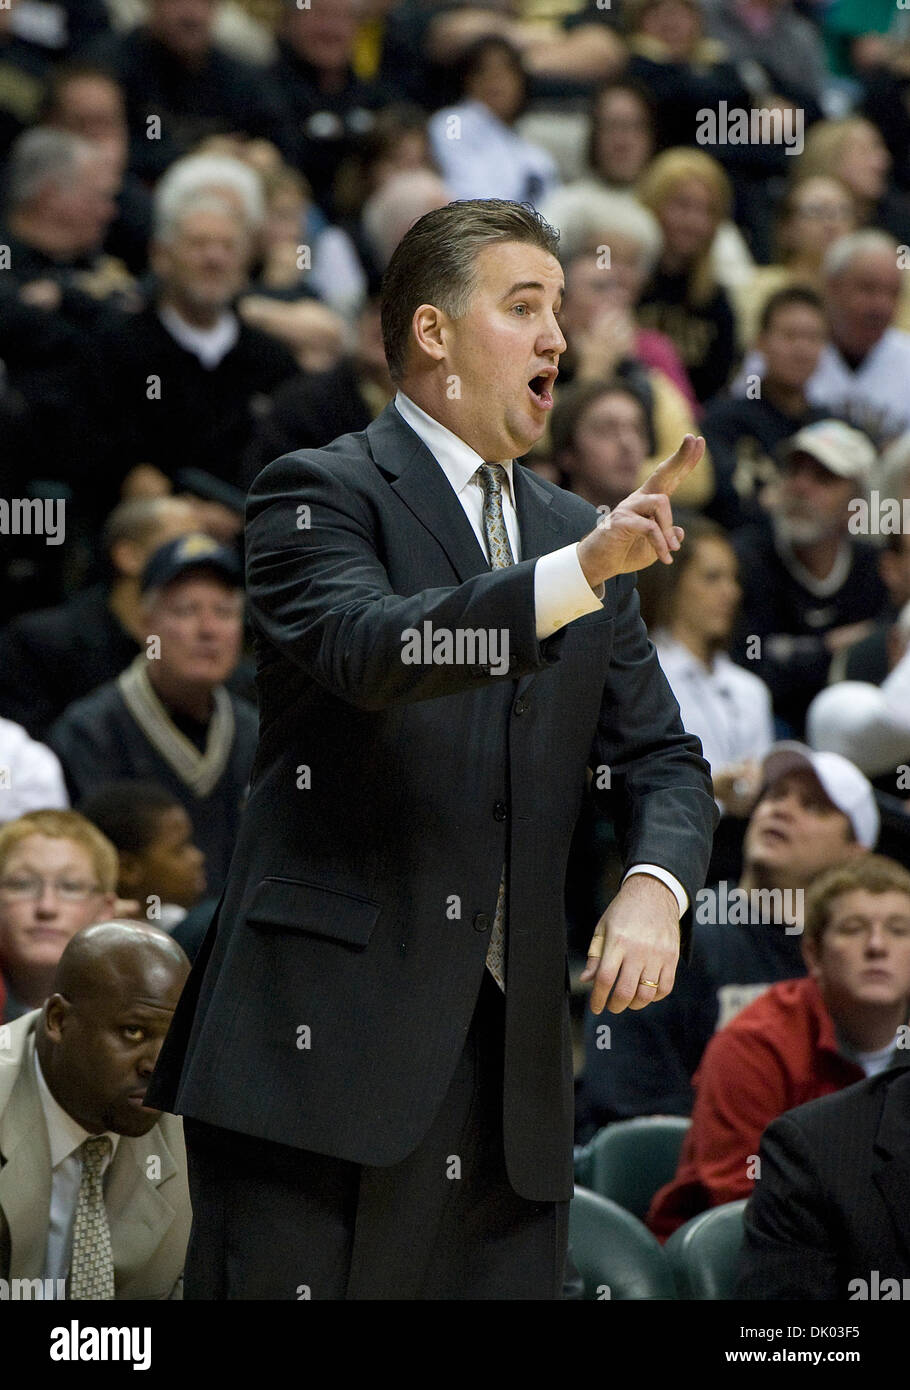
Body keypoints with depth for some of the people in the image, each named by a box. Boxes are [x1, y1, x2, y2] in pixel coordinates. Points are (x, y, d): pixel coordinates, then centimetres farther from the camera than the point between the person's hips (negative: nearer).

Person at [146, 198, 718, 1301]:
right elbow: (370, 649, -20)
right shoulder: (317, 493, 0)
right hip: (323, 1041, -6)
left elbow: (662, 757, 18)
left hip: (510, 1063, 6)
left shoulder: (575, 529, 20)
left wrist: (654, 886, -5)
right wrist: (581, 572, -32)